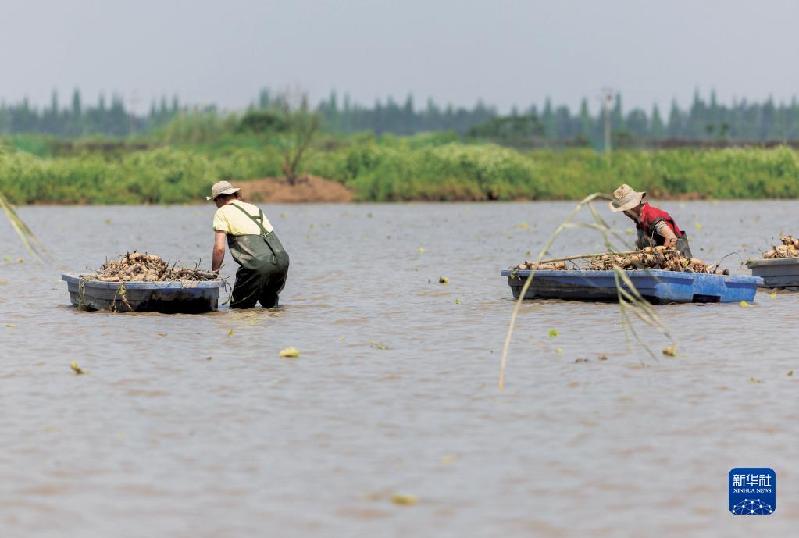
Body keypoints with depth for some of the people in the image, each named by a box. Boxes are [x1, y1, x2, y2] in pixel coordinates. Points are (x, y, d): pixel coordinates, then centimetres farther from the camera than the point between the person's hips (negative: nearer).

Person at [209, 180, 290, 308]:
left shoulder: (222, 212, 7)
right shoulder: (255, 209, 27)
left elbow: (219, 248, -1)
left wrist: (214, 272, 12)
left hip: (258, 264, -6)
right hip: (282, 261, 7)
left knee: (239, 307, 6)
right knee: (269, 302, 27)